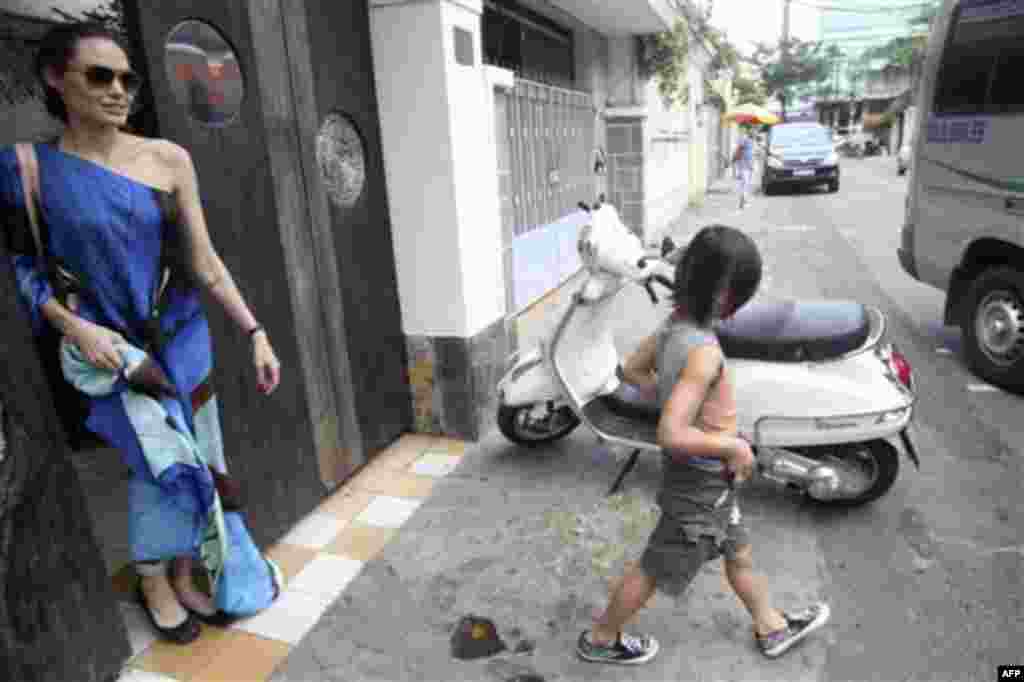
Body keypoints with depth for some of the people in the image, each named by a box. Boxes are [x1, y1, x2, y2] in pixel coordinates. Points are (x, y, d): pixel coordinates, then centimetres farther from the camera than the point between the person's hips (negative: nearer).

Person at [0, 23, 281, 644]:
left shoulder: (168, 159, -2)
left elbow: (206, 264, -3)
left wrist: (256, 333, -7)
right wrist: (75, 327, -16)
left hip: (182, 340, 3)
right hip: (109, 348, -2)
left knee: (193, 466, 9)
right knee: (167, 465, -6)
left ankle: (183, 579, 32)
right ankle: (153, 585, 22)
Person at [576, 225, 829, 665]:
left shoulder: (675, 325, -7)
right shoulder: (703, 351, -33)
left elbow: (632, 370, 8)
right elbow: (671, 436, -37)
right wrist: (735, 446, -23)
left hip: (710, 479, 8)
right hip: (701, 485, -8)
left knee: (739, 555, 28)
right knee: (655, 571, 13)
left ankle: (772, 629, 53)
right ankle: (600, 640, 36)